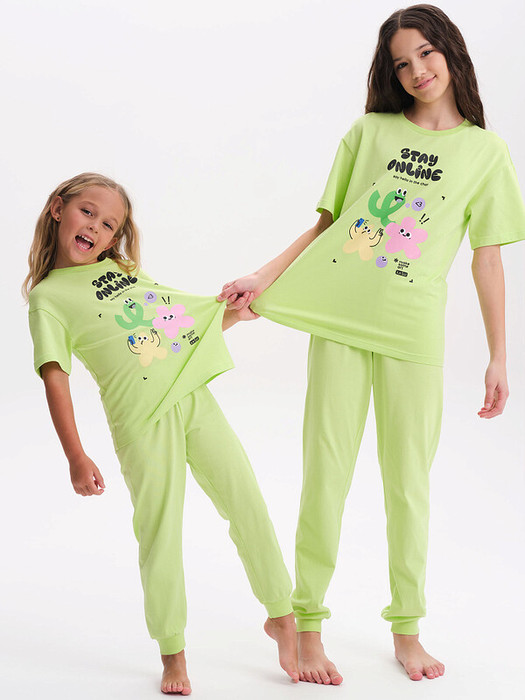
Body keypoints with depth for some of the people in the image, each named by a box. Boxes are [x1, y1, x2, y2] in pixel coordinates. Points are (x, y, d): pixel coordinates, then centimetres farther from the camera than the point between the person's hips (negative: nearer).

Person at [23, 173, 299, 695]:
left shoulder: (125, 269, 18)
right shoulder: (49, 296, 1)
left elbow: (186, 325, 26)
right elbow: (55, 378, -7)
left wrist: (233, 314, 12)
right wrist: (76, 457, -13)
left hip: (193, 398, 5)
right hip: (143, 421, -5)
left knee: (247, 505, 4)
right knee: (160, 532, -1)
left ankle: (281, 617, 21)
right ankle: (172, 654, 17)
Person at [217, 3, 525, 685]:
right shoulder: (370, 131, 11)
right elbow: (326, 224, 13)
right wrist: (263, 277, 0)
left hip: (413, 331, 0)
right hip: (338, 317, 1)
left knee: (408, 481, 5)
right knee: (326, 471, 0)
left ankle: (407, 629, 21)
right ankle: (307, 625, 12)